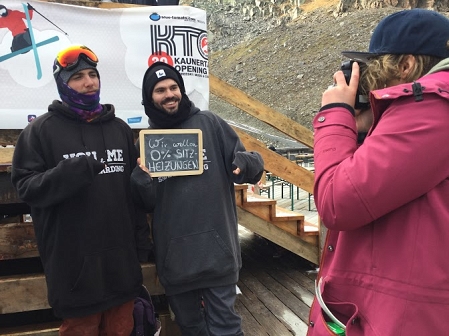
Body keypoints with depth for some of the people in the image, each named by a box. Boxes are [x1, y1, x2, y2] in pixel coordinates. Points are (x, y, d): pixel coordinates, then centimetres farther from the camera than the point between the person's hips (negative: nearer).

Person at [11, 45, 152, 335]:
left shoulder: (120, 128, 9)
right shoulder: (42, 129, -3)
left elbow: (136, 187, 11)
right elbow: (25, 187, -7)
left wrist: (142, 240, 9)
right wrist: (67, 174, -26)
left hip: (122, 260, 4)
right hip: (74, 264, -3)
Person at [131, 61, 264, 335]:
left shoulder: (209, 123, 1)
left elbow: (251, 165, 0)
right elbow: (147, 204, 5)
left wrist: (246, 163, -23)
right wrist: (141, 180, -15)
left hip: (217, 248, -3)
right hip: (174, 254, 3)